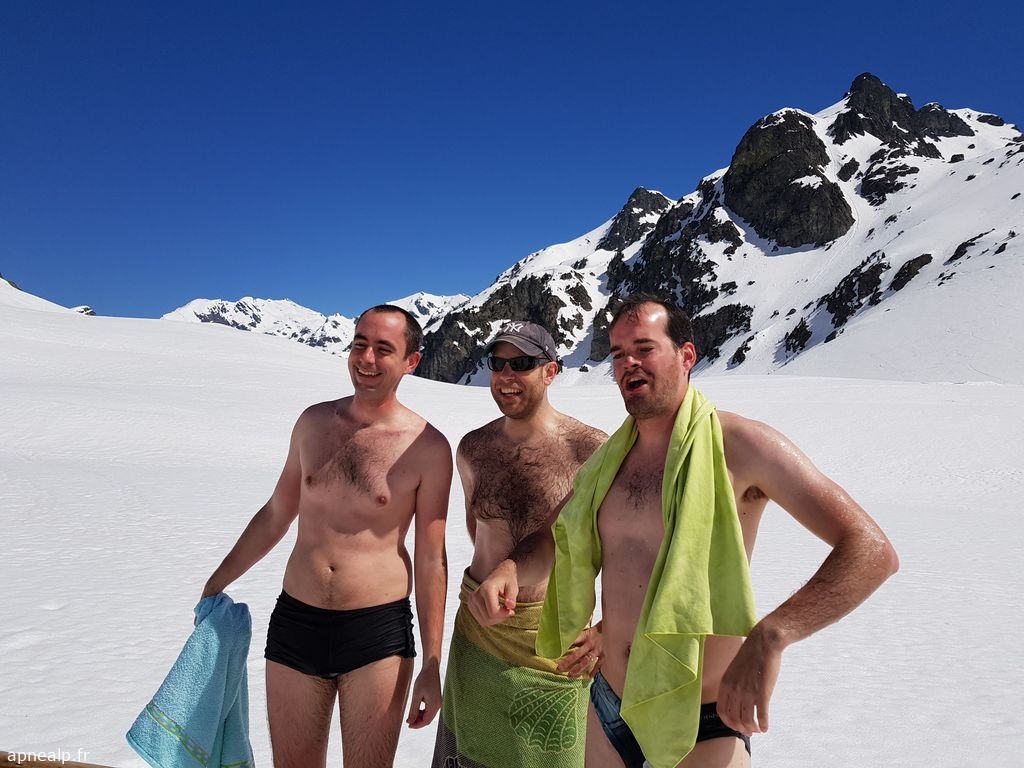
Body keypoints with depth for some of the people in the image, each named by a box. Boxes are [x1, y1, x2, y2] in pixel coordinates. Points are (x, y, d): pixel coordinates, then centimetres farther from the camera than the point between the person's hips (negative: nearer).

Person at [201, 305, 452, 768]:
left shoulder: (428, 448, -9)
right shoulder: (314, 422, 3)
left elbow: (431, 561, -5)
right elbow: (276, 513, 15)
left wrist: (432, 666, -4)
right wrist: (218, 581, 19)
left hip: (378, 633, -3)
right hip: (294, 625, 4)